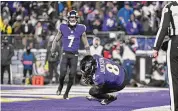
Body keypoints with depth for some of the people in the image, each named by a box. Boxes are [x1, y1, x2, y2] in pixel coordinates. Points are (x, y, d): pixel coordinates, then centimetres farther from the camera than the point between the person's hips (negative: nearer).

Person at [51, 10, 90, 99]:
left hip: (74, 55, 1)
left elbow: (86, 44, 9)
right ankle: (60, 86, 11)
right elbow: (56, 40, 13)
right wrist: (52, 50, 6)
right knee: (63, 72, -19)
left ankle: (66, 93, 13)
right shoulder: (63, 28, 1)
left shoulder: (80, 29, 1)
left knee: (72, 75, -2)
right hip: (65, 54, -1)